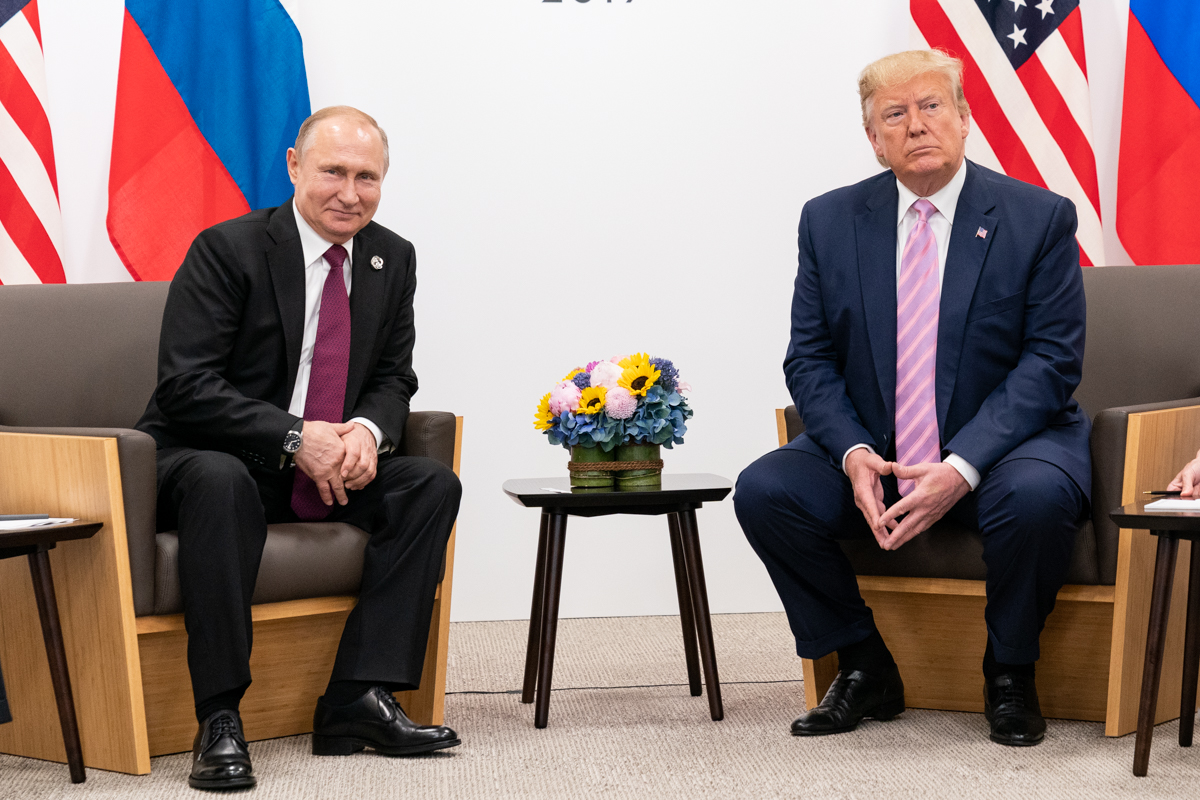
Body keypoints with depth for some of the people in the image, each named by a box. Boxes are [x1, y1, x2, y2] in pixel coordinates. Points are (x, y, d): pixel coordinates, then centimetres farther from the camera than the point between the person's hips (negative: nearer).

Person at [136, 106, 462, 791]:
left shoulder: (393, 259, 5)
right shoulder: (227, 250, -13)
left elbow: (393, 379, 9)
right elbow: (186, 386, -19)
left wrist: (368, 430, -16)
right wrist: (296, 438, -28)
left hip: (329, 473, 6)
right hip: (204, 462, -6)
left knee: (433, 483, -16)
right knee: (220, 480, -39)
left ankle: (359, 698, -20)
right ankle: (220, 720, -34)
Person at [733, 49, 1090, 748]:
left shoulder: (1039, 218, -5)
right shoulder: (830, 220, 3)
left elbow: (1052, 361, -10)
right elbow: (810, 358, 4)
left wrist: (962, 467, -24)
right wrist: (854, 453, -17)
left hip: (1000, 443, -3)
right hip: (874, 453, 3)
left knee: (1036, 495, -35)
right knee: (764, 492, -20)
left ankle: (1010, 674, -6)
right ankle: (864, 670, 0)